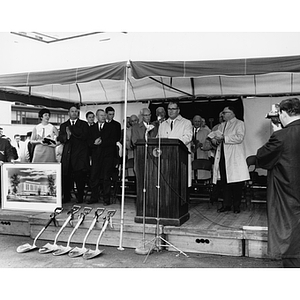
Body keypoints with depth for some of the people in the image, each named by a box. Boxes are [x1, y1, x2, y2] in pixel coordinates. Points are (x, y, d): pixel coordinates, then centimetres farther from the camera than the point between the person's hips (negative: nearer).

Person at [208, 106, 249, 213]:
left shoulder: (239, 124, 2)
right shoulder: (221, 125, 22)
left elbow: (239, 138, -13)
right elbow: (215, 139, 22)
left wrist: (223, 137, -14)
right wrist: (215, 140, -1)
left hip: (234, 158, -5)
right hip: (222, 157, 6)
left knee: (236, 183, -3)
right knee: (224, 182, 4)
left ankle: (237, 206, 8)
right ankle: (226, 204, 12)